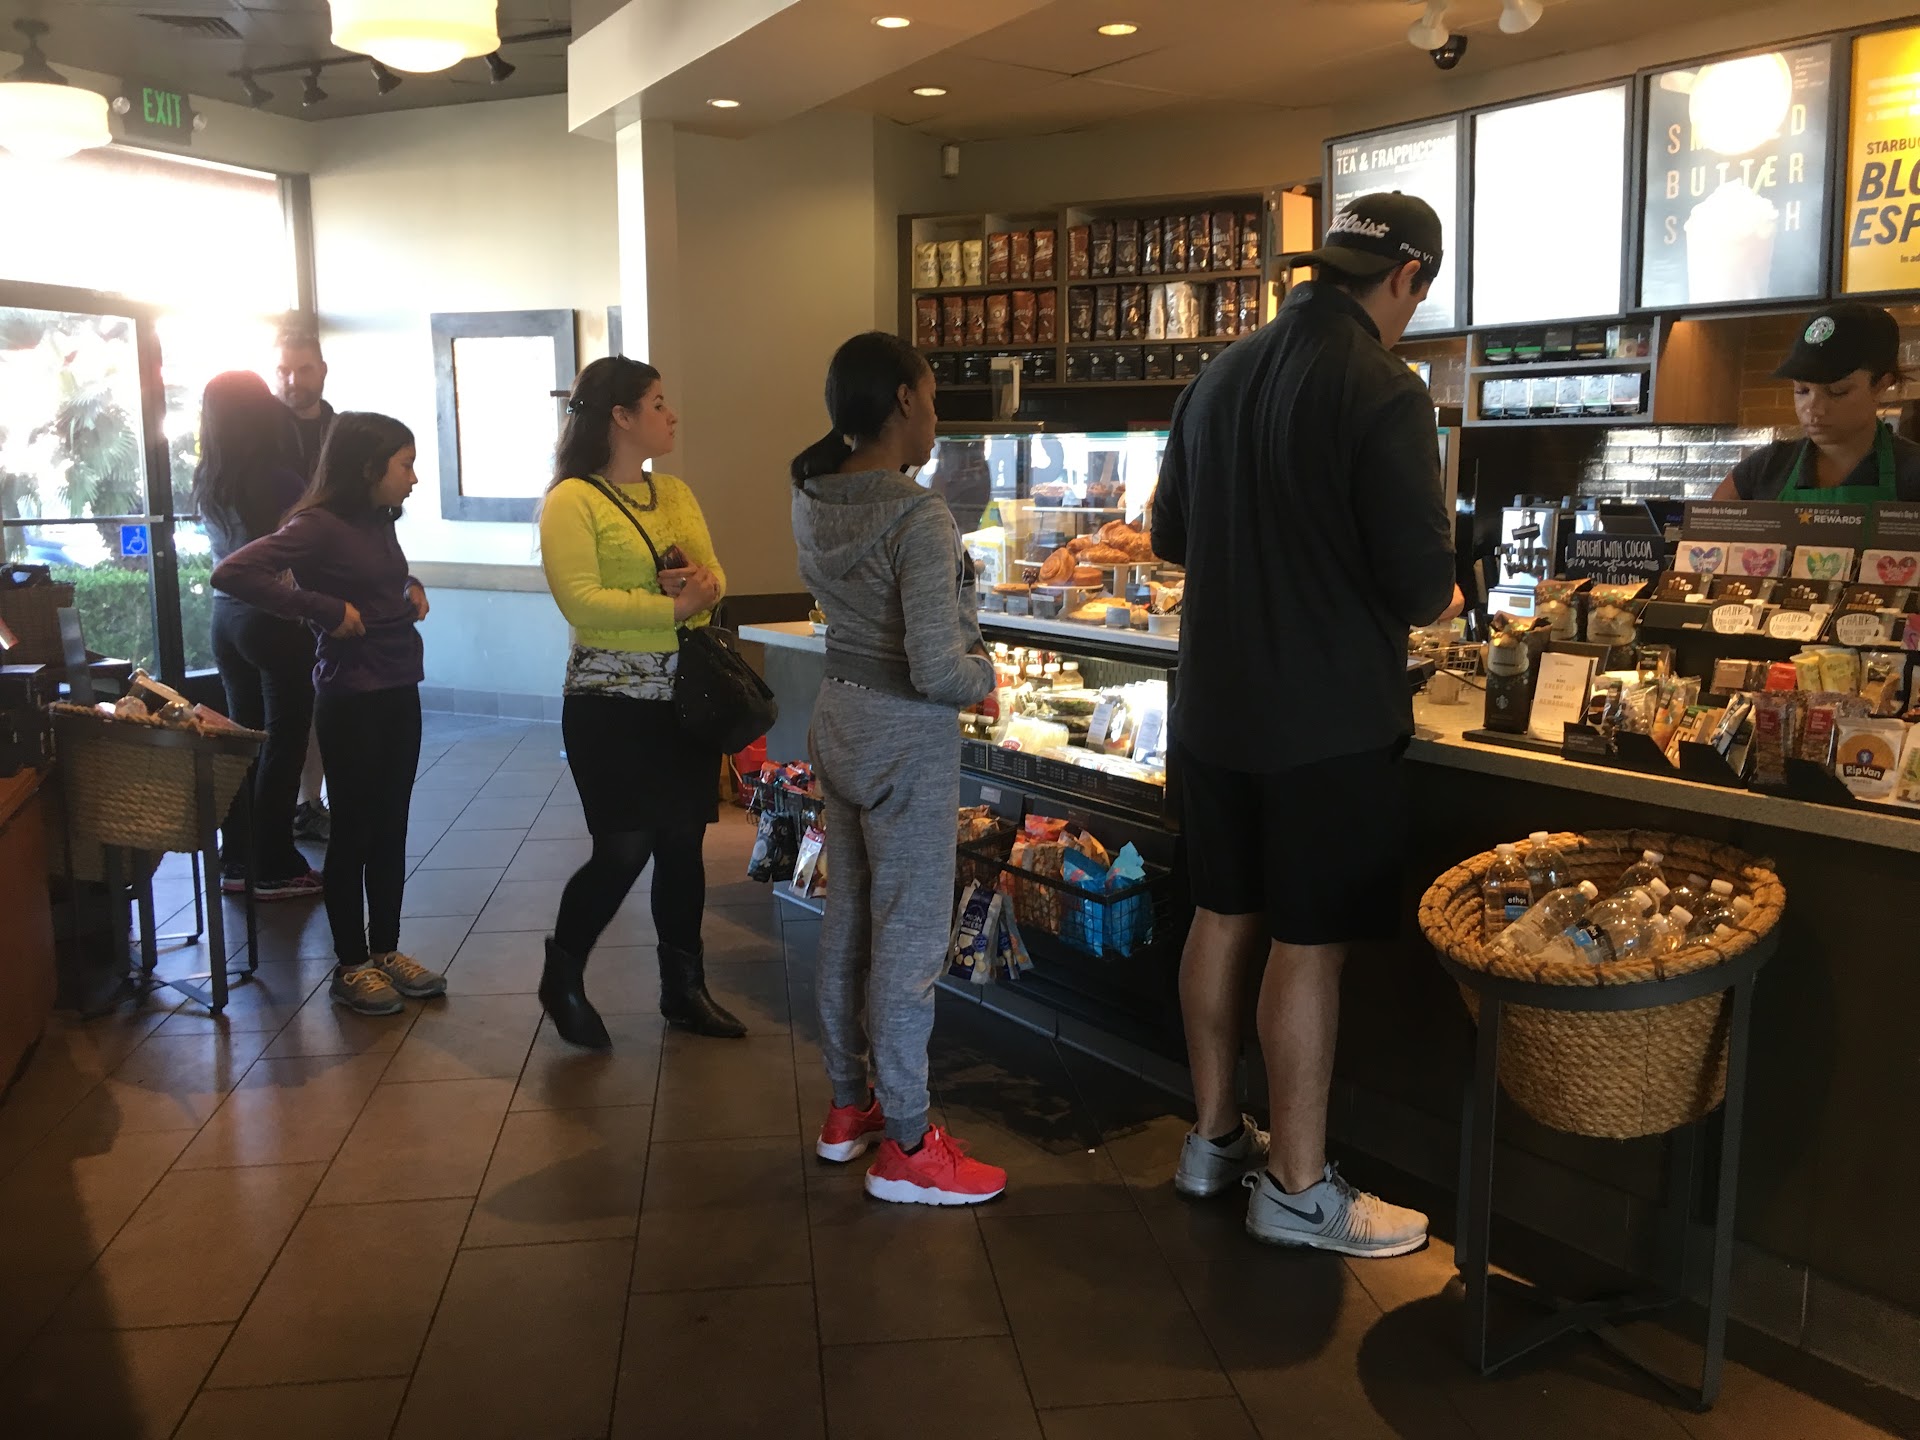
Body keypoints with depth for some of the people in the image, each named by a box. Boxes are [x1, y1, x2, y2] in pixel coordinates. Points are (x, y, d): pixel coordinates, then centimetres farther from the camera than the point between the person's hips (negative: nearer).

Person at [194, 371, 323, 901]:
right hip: (276, 619, -7)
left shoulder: (206, 480, 6)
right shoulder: (276, 479, -17)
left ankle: (236, 859, 21)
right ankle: (275, 869, 7)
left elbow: (227, 548, 13)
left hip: (227, 614, 7)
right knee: (283, 742, 2)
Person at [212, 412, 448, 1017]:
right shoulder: (320, 525, -15)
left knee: (391, 829, 14)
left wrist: (413, 591, 8)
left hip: (399, 691, 8)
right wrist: (325, 610, -24)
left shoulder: (381, 521, 9)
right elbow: (233, 572, -27)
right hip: (352, 698, -7)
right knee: (353, 832, 4)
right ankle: (351, 966, 16)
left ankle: (386, 949, 26)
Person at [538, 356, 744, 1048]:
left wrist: (703, 584, -12)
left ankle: (684, 989, 27)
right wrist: (672, 607, -23)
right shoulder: (572, 500, -10)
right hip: (613, 703, -7)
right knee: (622, 853, -2)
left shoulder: (676, 493, 12)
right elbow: (581, 601, -19)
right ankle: (562, 979, 22)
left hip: (688, 696, 7)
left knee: (683, 845, 12)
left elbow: (715, 577, 11)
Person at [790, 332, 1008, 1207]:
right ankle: (905, 1149, 14)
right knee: (909, 939, 2)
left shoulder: (810, 501, 1)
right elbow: (938, 670, -28)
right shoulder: (919, 518, -23)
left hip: (839, 717, 8)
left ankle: (847, 1107, 33)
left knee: (847, 920, 18)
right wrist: (985, 673, -6)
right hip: (906, 738, -8)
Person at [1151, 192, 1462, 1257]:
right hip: (1328, 719, -7)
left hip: (1211, 708, 7)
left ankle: (1214, 1137, 30)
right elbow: (1421, 586, -18)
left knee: (1223, 916, 16)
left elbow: (1170, 536, 15)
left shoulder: (1221, 375, 7)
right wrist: (1437, 598, 4)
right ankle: (1297, 1187, 14)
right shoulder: (1382, 394, -16)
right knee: (1308, 943, 2)